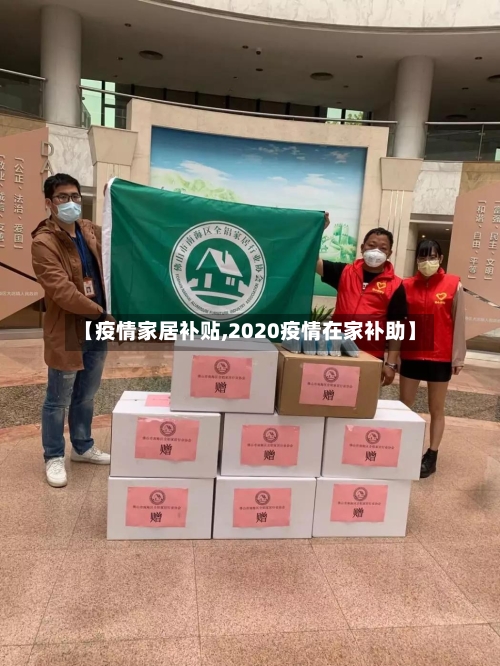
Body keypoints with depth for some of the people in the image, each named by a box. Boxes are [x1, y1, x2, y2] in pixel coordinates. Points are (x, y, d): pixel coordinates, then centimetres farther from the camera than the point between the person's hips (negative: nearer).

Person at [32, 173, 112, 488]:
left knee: (86, 396, 19)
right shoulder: (44, 242, -14)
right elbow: (61, 290, -23)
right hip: (66, 333, -6)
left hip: (96, 329, 7)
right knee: (59, 400, 7)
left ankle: (83, 447, 37)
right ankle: (54, 457, 25)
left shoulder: (91, 231, 7)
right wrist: (102, 312, -24)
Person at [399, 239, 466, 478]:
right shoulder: (407, 286, 1)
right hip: (411, 355, 3)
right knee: (404, 406, 9)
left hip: (440, 357, -2)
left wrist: (458, 357, -4)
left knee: (436, 408, 10)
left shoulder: (454, 285, -4)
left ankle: (431, 457, 19)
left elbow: (459, 322, -3)